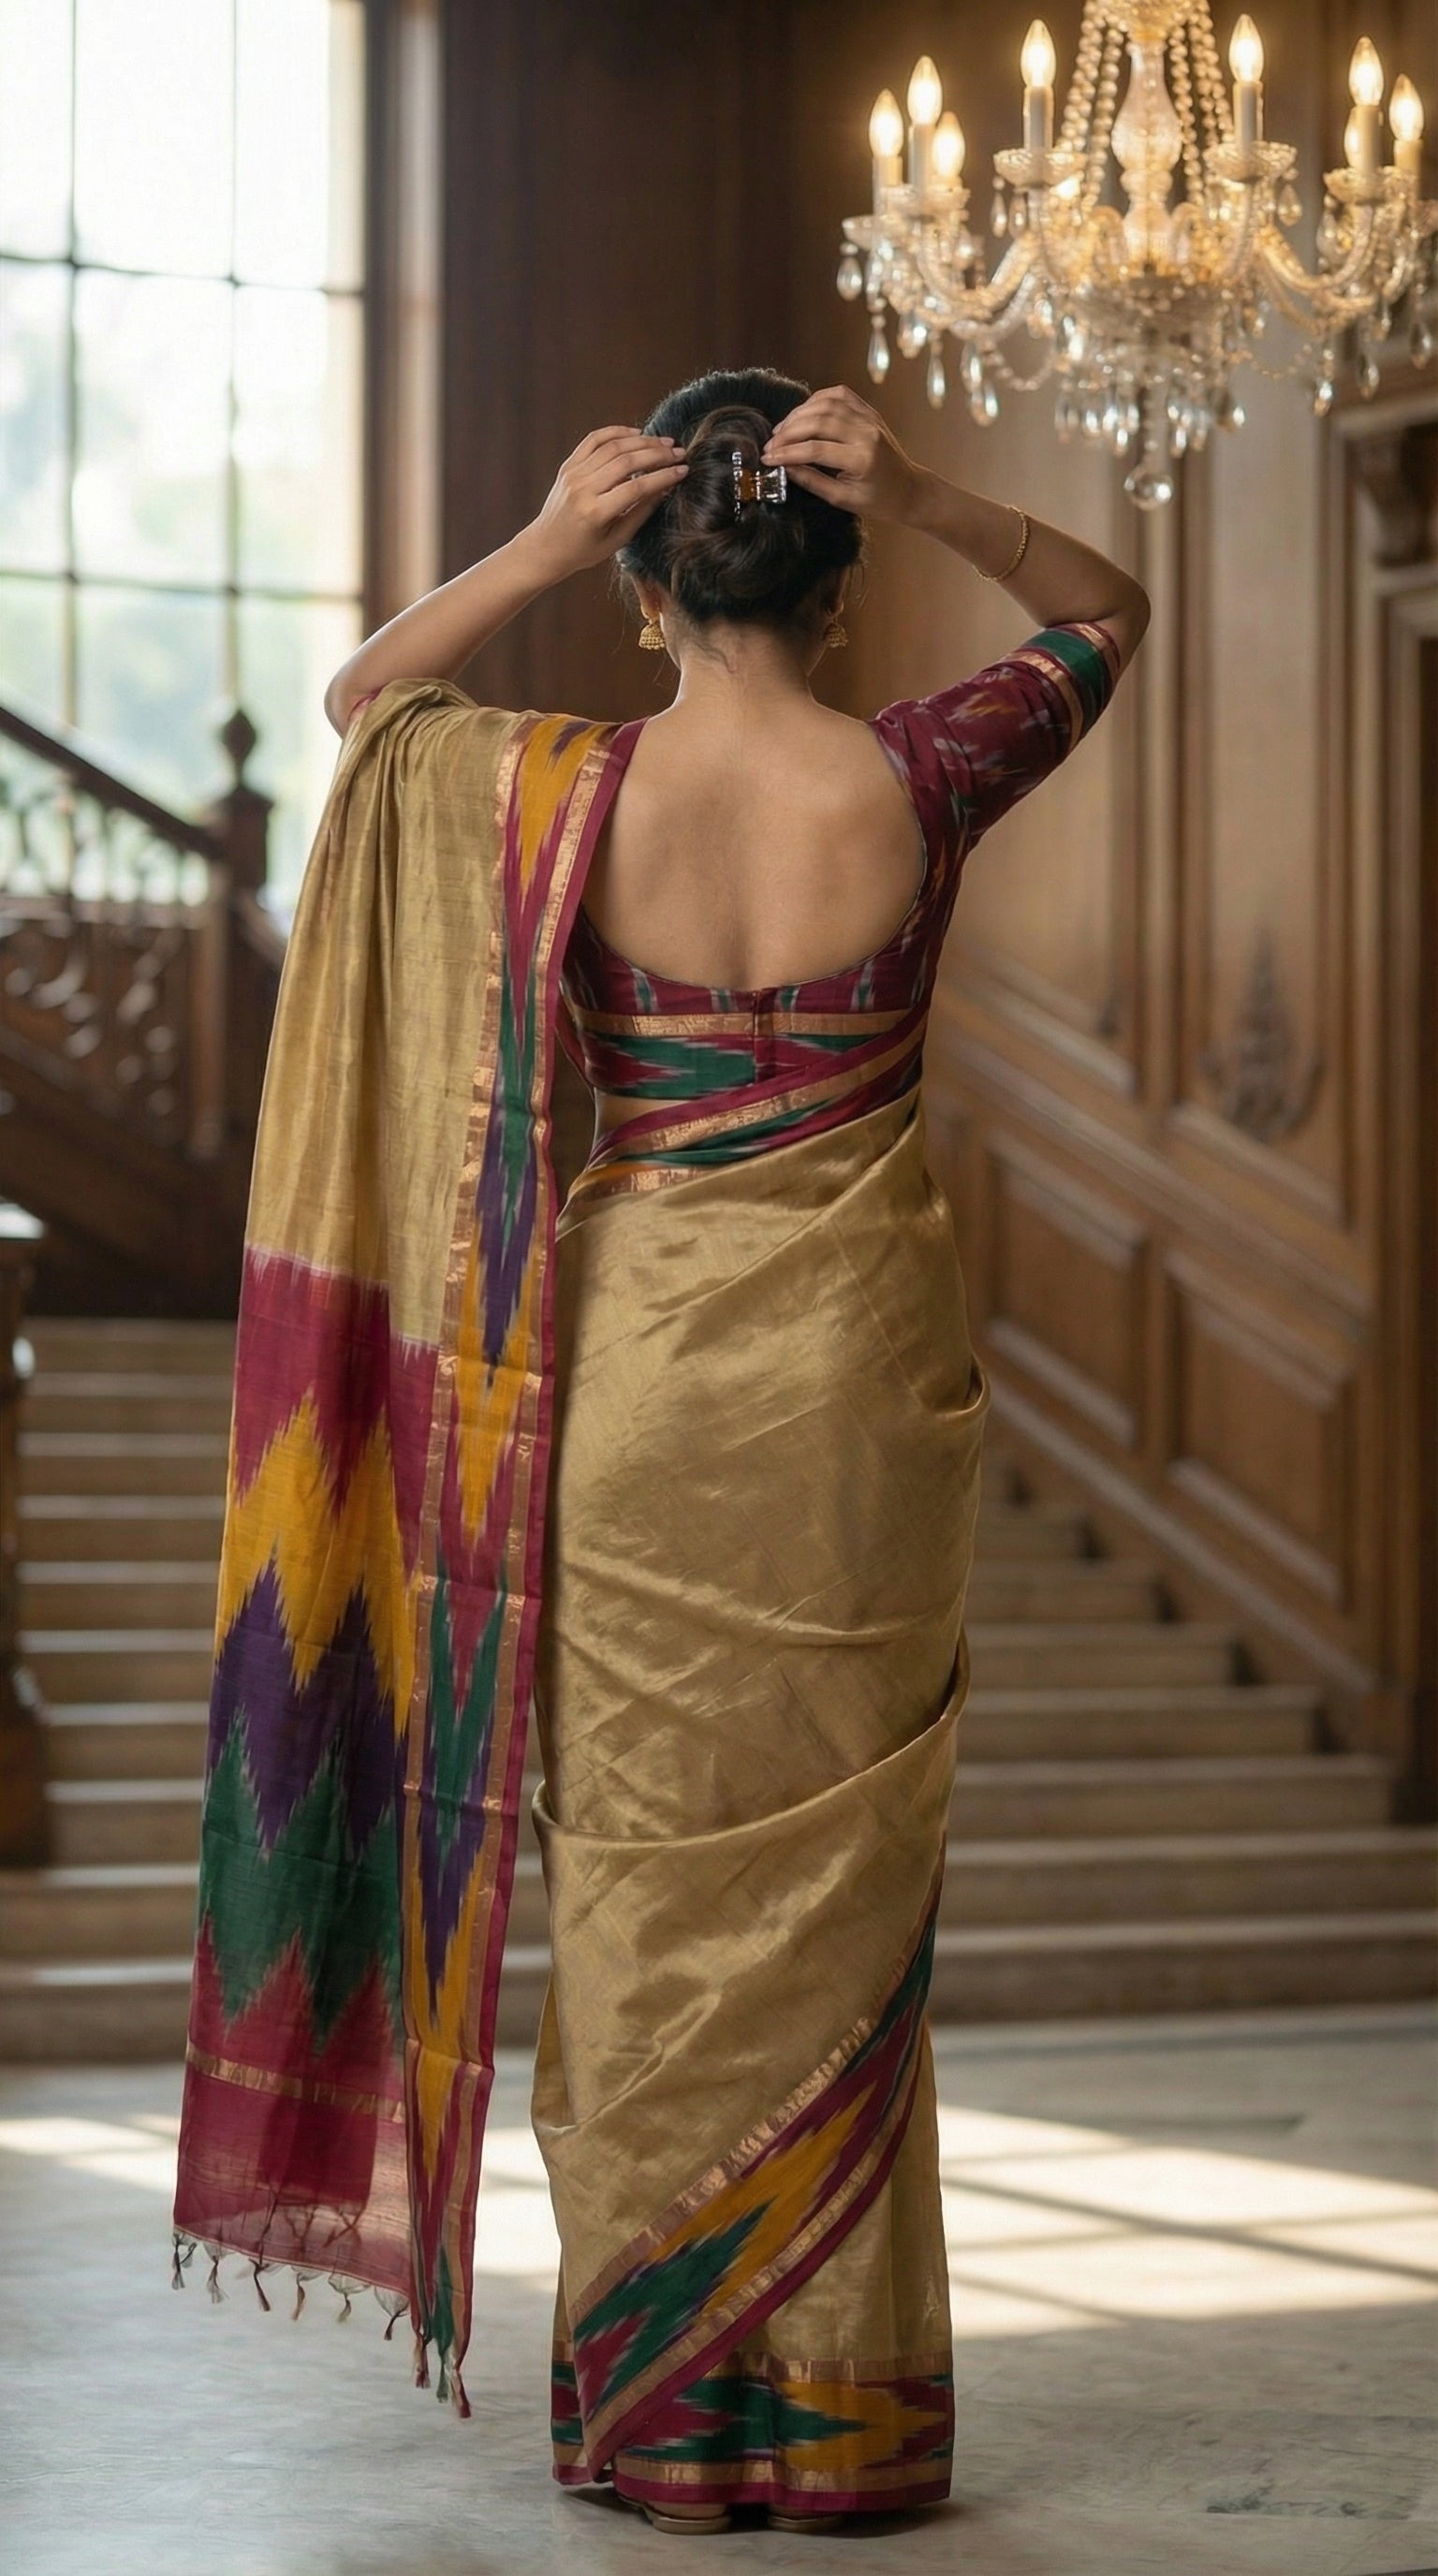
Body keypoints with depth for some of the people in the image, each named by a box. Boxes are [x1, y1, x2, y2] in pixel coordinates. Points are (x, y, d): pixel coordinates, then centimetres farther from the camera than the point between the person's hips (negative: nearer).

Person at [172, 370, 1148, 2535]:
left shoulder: (564, 799, -8)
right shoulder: (912, 789, -9)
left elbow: (365, 694, 13)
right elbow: (1108, 615, 10)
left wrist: (539, 546, -4)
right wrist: (928, 503, -6)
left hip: (631, 1375, 0)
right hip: (858, 1383, 0)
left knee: (649, 1876, 8)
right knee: (836, 1891, 7)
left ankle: (650, 2400, 14)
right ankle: (831, 2411, 13)